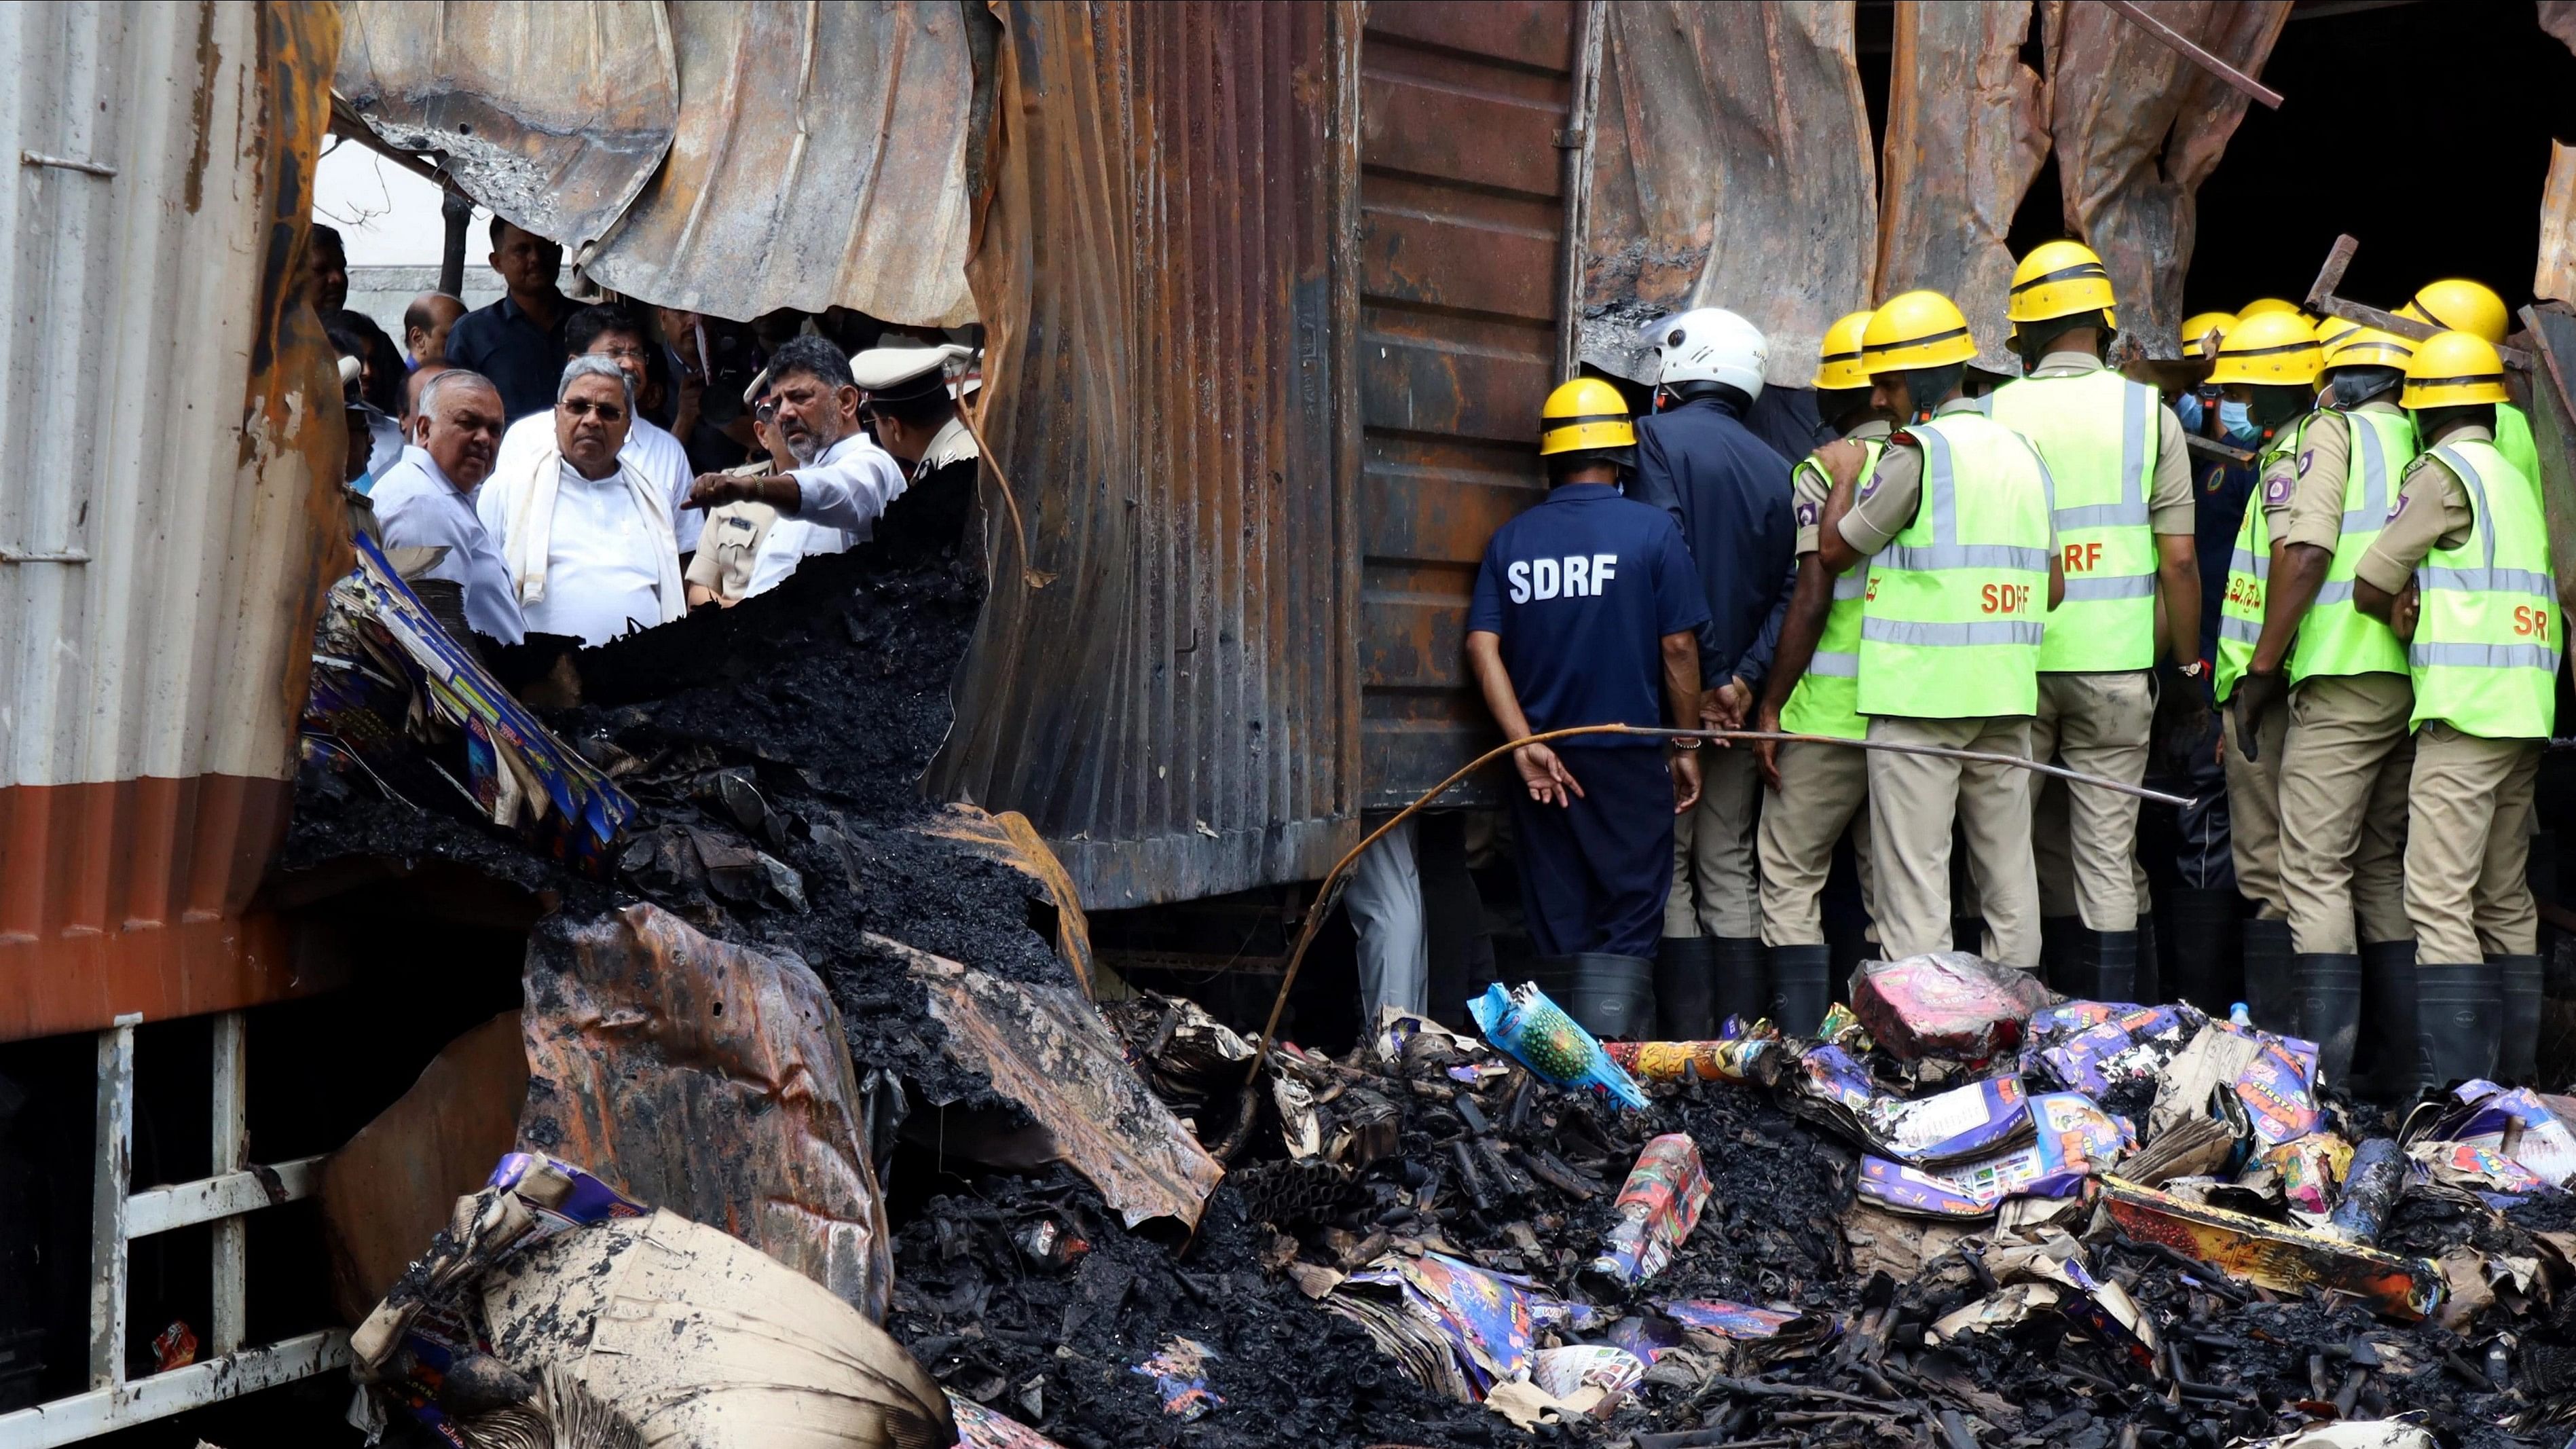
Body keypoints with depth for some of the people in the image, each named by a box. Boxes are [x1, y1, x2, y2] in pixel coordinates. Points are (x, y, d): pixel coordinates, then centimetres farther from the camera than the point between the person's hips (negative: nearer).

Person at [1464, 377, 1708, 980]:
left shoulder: (1510, 540, 4)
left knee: (1558, 933, 11)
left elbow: (1483, 646, -5)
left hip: (1542, 762, 3)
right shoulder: (1651, 530, -4)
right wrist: (1687, 746, 4)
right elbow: (1678, 646, -5)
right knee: (1628, 930, 2)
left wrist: (1525, 744, -8)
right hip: (1630, 759, -3)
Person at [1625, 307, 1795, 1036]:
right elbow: (1791, 588, -1)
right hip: (1739, 701, 5)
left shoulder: (1659, 438, -5)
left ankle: (1691, 1038, -1)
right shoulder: (1776, 468, 11)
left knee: (1667, 866, 1)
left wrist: (1698, 683, -14)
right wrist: (1743, 680, -8)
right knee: (1729, 869, 11)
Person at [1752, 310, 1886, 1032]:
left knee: (1790, 877, 2)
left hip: (1832, 709, -5)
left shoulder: (1828, 465, -6)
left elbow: (1812, 597, -11)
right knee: (1892, 885, 12)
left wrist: (1771, 705, -5)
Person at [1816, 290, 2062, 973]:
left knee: (1915, 878, -5)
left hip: (1921, 691, -7)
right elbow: (2053, 587, 16)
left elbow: (1835, 549, -2)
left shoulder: (1920, 450, -10)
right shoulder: (2024, 451, 14)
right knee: (2009, 874, 11)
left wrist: (1845, 479, 12)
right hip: (2007, 690, 7)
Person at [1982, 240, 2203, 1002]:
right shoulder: (2148, 412, 1)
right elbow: (2178, 560, -1)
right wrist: (2188, 662, 10)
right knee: (2106, 852, 4)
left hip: (2012, 662, 0)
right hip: (2115, 661, 0)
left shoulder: (1991, 414, 1)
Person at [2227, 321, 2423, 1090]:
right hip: (2425, 680, 7)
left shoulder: (2330, 430, 1)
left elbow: (2305, 553, -10)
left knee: (2317, 874, -6)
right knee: (2383, 868, 14)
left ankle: (2322, 1077, -10)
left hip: (2348, 677, -7)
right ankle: (2402, 1072, 15)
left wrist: (2261, 668, -6)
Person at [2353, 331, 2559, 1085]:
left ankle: (2458, 1089, -15)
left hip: (2464, 712, -8)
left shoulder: (2445, 471, -7)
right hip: (2526, 716, 8)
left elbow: (2367, 588, -9)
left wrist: (2409, 615, 10)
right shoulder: (2520, 478, 16)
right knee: (2506, 902, 13)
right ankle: (2514, 1082, 17)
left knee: (2441, 903, -10)